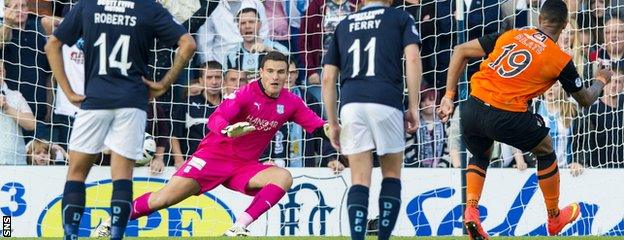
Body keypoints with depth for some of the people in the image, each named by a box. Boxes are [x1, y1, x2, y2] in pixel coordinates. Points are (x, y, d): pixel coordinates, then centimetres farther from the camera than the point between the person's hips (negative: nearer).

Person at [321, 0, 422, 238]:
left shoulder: (344, 25, 24)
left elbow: (328, 78, 18)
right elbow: (413, 58, -1)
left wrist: (332, 123, 22)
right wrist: (413, 107, 1)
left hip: (350, 103, 2)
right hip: (386, 102, -2)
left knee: (359, 180, 3)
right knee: (392, 174, 13)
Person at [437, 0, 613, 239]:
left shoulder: (509, 35, 12)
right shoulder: (561, 60, 4)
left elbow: (461, 51, 11)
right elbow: (585, 100, 20)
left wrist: (448, 97, 13)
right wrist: (601, 81, 42)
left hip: (472, 109, 4)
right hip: (506, 118, -4)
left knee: (480, 155, 34)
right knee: (545, 150, 26)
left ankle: (470, 211, 13)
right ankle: (555, 219, 38)